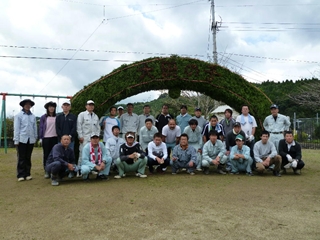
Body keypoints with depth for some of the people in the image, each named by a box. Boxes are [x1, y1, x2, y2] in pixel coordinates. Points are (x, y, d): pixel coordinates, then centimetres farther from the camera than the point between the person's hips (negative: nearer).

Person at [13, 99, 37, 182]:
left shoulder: (33, 116, 8)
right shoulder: (18, 115, 1)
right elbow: (16, 128, -1)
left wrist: (35, 138, 9)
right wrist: (16, 140, -5)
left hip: (31, 140, 3)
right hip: (22, 139, -3)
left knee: (28, 157, 8)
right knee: (21, 158, -1)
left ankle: (27, 174, 15)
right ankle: (20, 175, 6)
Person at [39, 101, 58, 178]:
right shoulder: (43, 117, 1)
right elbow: (40, 128, 3)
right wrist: (40, 138, -2)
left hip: (55, 138, 1)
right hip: (46, 138, -1)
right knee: (46, 155, 4)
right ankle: (46, 171, 10)